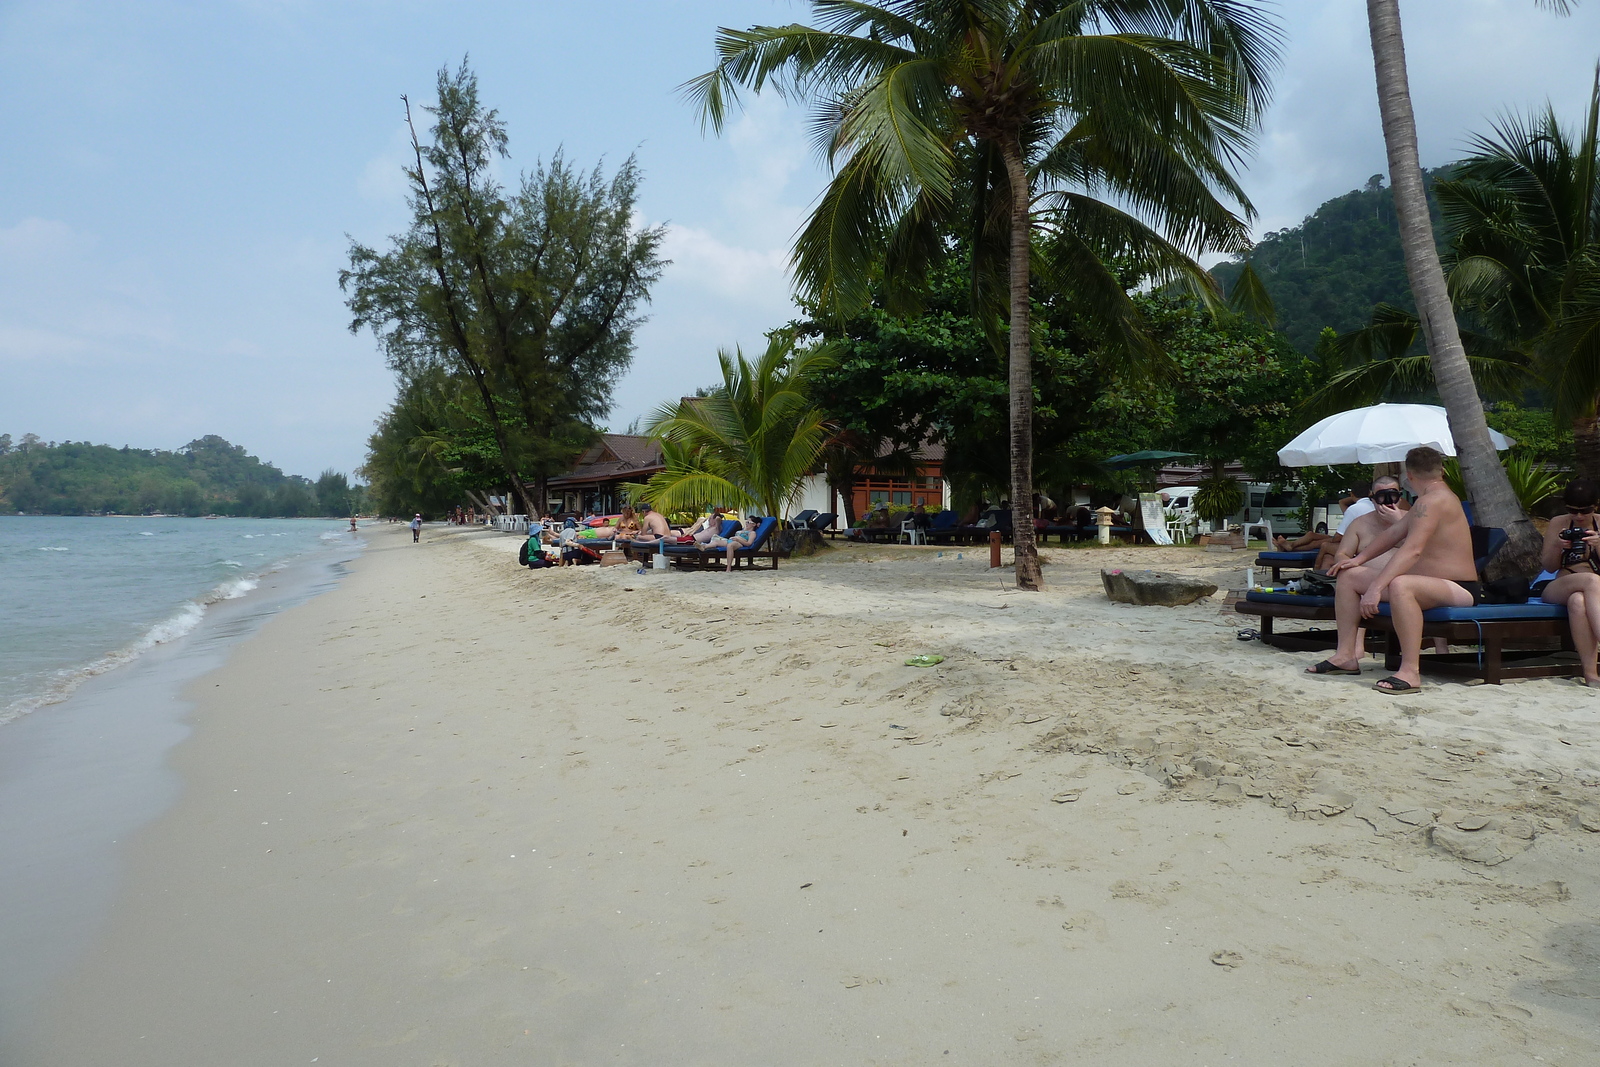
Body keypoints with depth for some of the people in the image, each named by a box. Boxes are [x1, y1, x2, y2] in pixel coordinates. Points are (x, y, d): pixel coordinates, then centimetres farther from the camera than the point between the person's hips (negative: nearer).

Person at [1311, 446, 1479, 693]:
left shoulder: (1434, 499, -18)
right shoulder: (1430, 499, 15)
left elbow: (1412, 549, -30)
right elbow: (1395, 533, 24)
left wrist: (1376, 587, -35)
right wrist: (1359, 559, 17)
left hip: (1458, 589, -11)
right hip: (1428, 583, 11)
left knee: (1399, 585, -43)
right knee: (1349, 575, 8)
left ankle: (1410, 672, -39)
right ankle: (1346, 655, 3)